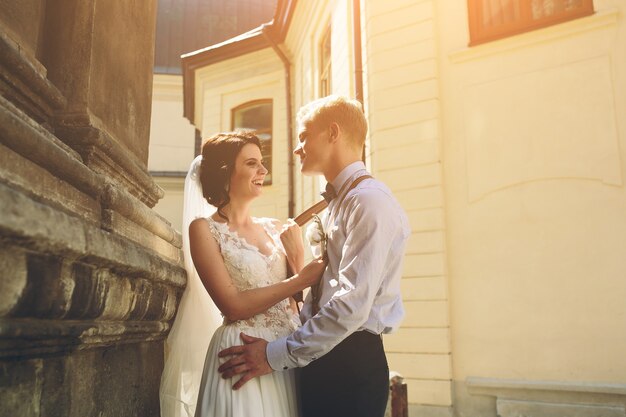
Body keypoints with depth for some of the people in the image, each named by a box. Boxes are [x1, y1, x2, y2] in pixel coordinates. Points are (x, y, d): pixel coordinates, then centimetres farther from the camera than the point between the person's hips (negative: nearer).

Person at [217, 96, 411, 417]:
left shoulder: (369, 200, -14)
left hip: (351, 364, -8)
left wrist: (277, 355, -17)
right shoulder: (335, 204, 16)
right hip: (321, 360, 8)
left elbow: (352, 304, -22)